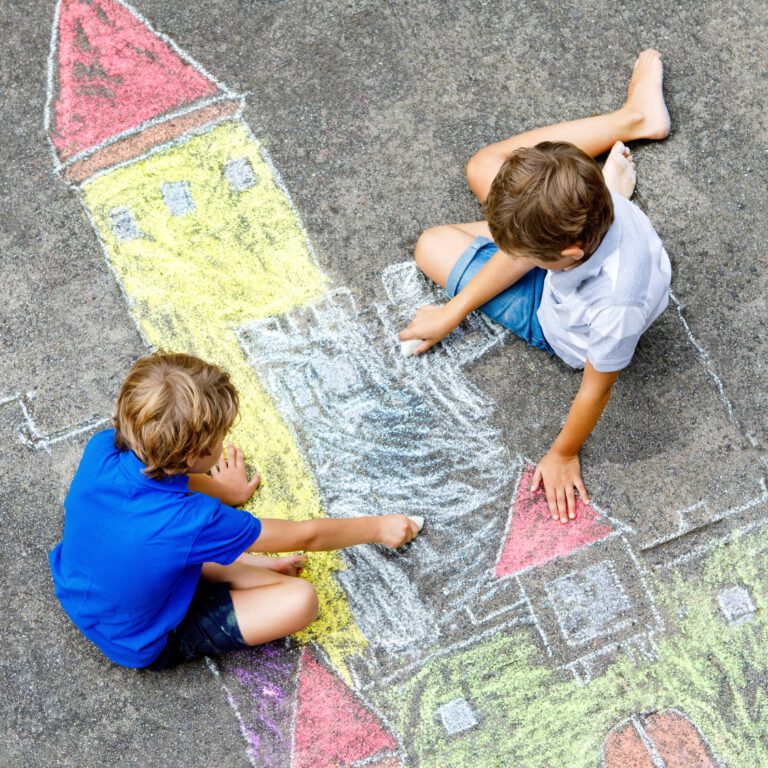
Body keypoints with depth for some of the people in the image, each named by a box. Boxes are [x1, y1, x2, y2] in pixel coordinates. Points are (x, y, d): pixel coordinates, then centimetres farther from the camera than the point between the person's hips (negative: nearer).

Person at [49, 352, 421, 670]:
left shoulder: (102, 449, -22)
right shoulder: (194, 523, -35)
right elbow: (304, 536, -19)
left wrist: (220, 491, 17)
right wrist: (379, 528, -4)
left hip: (75, 593, 6)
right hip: (141, 646, -6)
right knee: (301, 599, -18)